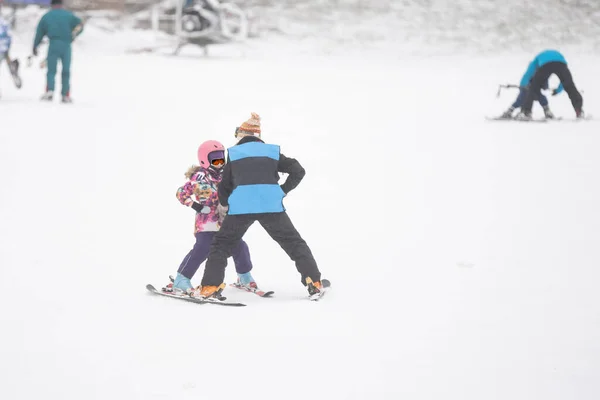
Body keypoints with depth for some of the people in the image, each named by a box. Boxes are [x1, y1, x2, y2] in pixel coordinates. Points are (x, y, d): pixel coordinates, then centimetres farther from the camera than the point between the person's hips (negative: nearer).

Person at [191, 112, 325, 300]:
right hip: (272, 205, 1)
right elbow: (298, 171, 10)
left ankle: (210, 286, 2)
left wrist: (225, 204, 36)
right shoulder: (273, 152, 15)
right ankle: (313, 282, 5)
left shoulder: (233, 153, 14)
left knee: (221, 244, 13)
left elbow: (224, 188, 17)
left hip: (240, 206, -1)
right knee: (294, 242, 13)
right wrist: (283, 191, 16)